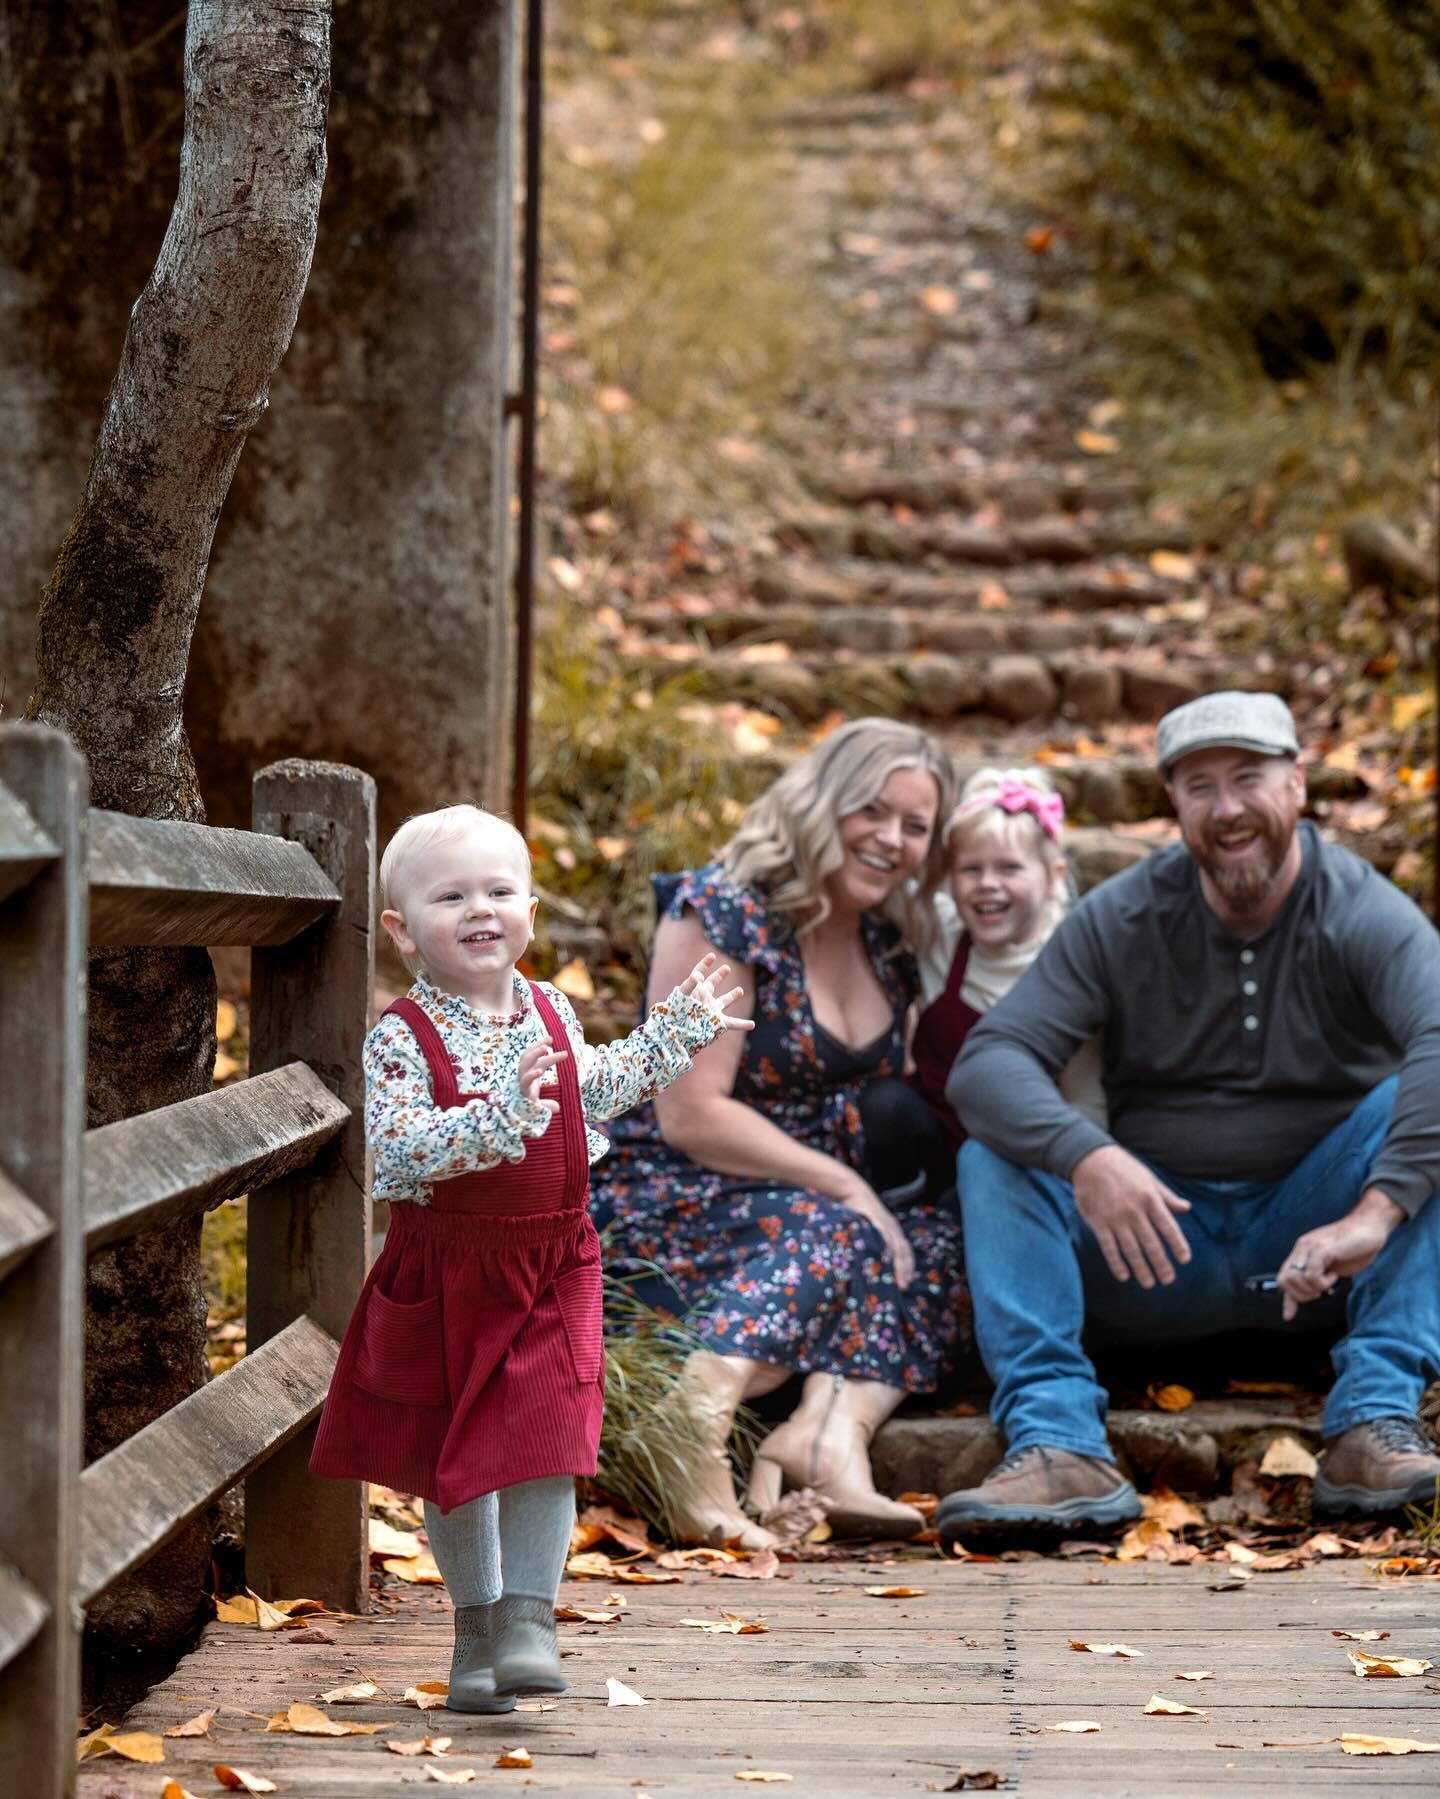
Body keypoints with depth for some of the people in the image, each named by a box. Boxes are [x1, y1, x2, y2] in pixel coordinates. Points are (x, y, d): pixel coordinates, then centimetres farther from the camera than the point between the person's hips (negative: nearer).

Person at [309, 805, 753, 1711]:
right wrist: (499, 1120, -40)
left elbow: (596, 1086, 23)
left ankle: (529, 1620, -2)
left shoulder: (550, 1013, 3)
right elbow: (399, 1146, -28)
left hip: (551, 1269, 3)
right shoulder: (401, 1037, -15)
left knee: (545, 1444, -10)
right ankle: (477, 1621, 26)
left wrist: (679, 1027, 24)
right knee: (454, 1463, 9)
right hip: (442, 1278, -3)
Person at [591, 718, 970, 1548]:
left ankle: (831, 1426, -43)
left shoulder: (891, 947, 11)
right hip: (667, 1197, -7)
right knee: (824, 1233, -33)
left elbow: (890, 1105, 18)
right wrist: (841, 1185, -19)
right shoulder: (724, 914, -10)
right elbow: (690, 1114, -16)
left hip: (822, 1202, 7)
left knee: (938, 1243, -19)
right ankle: (696, 1414, -56)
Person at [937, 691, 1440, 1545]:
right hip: (1159, 1246, 2)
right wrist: (1086, 1157, -36)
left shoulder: (1363, 915, -10)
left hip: (1313, 1237, -2)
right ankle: (1058, 1444, -36)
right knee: (994, 1155, -19)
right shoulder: (1122, 921, -3)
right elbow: (989, 1060, -15)